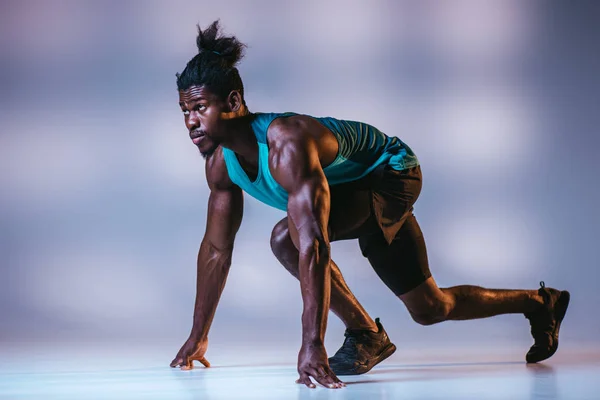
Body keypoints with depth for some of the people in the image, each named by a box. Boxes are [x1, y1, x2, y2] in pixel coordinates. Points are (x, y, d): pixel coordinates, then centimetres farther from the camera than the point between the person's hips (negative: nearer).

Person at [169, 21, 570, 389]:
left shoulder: (286, 144, -41)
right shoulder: (221, 161, -14)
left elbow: (314, 246, -49)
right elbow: (216, 249, -3)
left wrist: (312, 345, -54)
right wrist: (198, 336, 1)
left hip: (390, 173, -8)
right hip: (348, 190, 9)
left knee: (289, 237, -32)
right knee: (430, 308, 14)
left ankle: (366, 334, -11)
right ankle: (540, 303, 38)